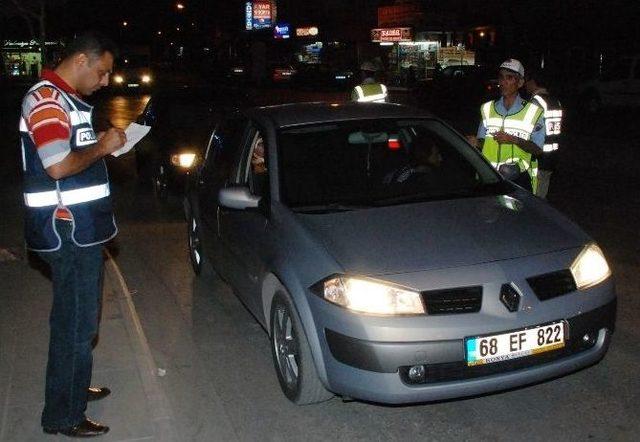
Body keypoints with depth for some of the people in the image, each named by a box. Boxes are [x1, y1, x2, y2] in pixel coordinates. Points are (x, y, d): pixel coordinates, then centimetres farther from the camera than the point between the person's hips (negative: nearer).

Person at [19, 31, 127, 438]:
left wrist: (102, 145, 9)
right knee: (76, 321, -2)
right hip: (68, 231, -10)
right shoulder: (46, 99, -16)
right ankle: (63, 416, 10)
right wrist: (101, 147, -13)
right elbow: (58, 166, -27)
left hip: (80, 228, 10)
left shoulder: (66, 98, 16)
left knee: (77, 316, 21)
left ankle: (75, 388, 38)